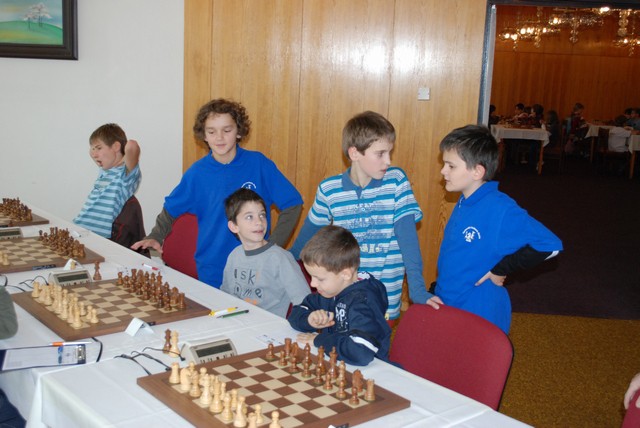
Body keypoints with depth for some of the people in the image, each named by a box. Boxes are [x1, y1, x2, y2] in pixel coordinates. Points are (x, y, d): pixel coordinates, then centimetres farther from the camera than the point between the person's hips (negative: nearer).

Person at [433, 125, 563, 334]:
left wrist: (499, 270, -21)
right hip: (447, 304, 8)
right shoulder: (465, 202, 2)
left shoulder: (500, 209, -23)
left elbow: (550, 245, -26)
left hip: (480, 317, -8)